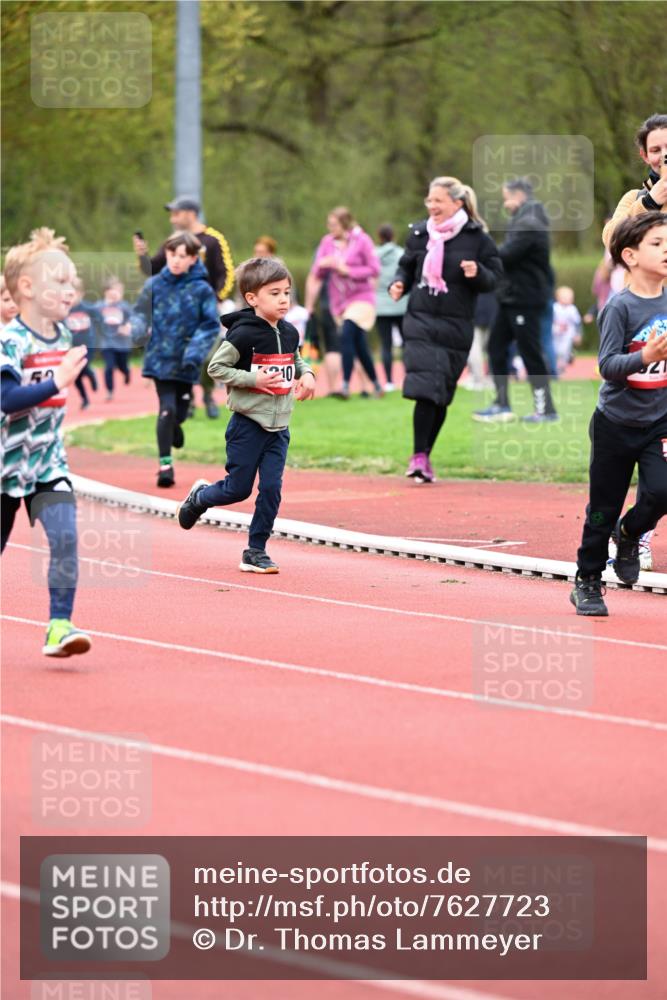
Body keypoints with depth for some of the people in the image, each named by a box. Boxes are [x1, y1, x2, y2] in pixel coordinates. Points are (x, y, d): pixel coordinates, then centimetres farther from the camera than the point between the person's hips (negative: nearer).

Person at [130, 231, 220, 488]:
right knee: (167, 409, -11)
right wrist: (138, 330, -16)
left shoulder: (202, 290, -5)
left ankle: (174, 426, 48)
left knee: (180, 411, 11)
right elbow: (140, 313, 7)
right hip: (161, 359, -1)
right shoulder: (154, 285, -1)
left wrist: (195, 351, -17)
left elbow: (211, 325, -4)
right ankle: (165, 464, -3)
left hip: (186, 363, 1)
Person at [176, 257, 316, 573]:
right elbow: (216, 367, -14)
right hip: (248, 424, -5)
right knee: (238, 489, 3)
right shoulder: (243, 333, -16)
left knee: (271, 488, -1)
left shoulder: (289, 333, 5)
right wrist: (253, 379, -22)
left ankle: (256, 551, 10)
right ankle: (199, 497, 36)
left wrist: (306, 374, 3)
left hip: (279, 426, 5)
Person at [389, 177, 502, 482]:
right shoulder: (419, 233, 7)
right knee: (425, 387, -15)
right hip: (420, 322, 0)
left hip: (456, 327, 0)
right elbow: (406, 266, 20)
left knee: (442, 394, 6)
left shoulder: (477, 238, 0)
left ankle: (424, 457, 19)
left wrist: (477, 274, -19)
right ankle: (419, 456, -12)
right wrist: (399, 284, 0)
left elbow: (494, 277, 2)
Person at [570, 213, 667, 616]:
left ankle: (630, 533, 17)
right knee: (604, 508, 5)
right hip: (617, 423, -3)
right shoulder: (620, 307, -15)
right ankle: (587, 582, 23)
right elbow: (608, 366, -22)